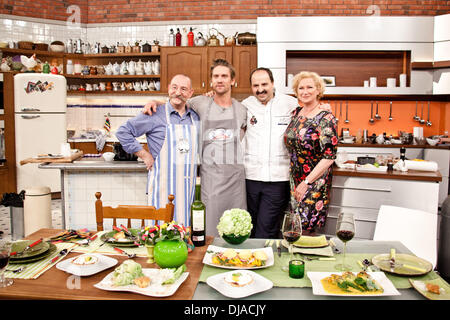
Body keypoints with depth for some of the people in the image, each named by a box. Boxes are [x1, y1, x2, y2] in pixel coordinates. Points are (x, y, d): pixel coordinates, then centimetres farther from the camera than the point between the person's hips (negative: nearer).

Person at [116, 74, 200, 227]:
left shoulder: (196, 117, 10)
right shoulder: (156, 115, -4)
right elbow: (123, 132, -2)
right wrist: (145, 155, -5)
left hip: (187, 185, 4)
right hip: (163, 184, -4)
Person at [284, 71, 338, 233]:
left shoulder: (325, 118, -13)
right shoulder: (296, 113, 7)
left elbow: (329, 157, -17)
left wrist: (306, 182, -17)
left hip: (315, 182, -6)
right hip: (295, 180, 6)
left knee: (306, 228, -3)